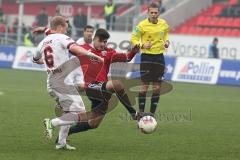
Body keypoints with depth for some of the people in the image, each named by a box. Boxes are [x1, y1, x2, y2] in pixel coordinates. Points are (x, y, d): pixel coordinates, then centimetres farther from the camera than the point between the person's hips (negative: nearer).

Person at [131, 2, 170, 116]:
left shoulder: (163, 24, 1)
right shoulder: (142, 25, -11)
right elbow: (133, 39, -6)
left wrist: (166, 41, 0)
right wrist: (142, 45, -23)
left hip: (159, 56, 4)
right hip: (146, 57, -4)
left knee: (157, 87, 5)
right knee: (144, 86, -3)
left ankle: (152, 114, 15)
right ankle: (141, 113, 4)